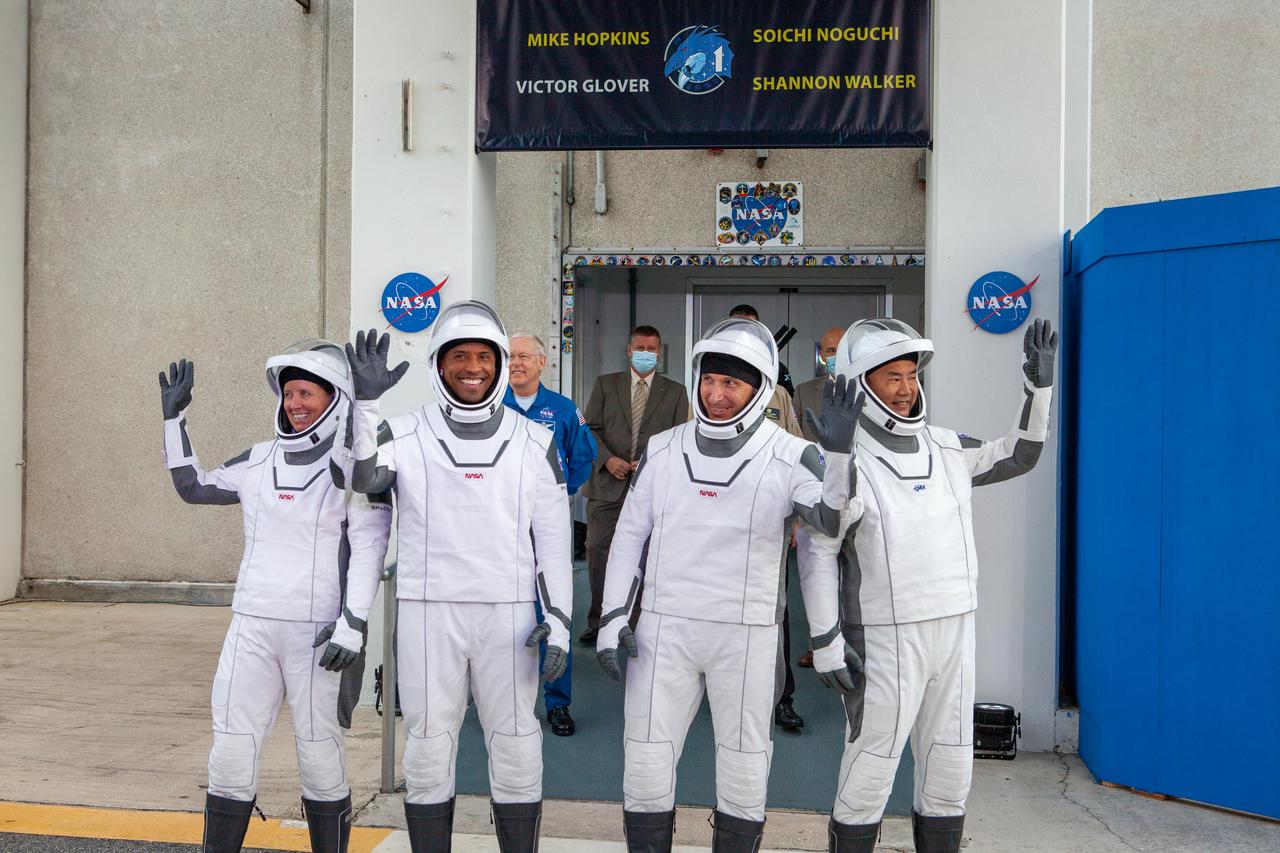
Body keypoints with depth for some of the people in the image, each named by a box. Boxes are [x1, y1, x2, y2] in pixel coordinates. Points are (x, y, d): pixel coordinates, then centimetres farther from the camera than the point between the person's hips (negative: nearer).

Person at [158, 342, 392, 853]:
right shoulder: (259, 461, 12)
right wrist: (175, 417, 21)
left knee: (320, 757, 2)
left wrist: (353, 625, -16)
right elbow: (193, 486, 26)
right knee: (230, 754, 5)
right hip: (252, 627, 5)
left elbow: (368, 551, -9)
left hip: (318, 633, -5)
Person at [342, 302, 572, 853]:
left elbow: (553, 540, 6)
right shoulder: (405, 435, 2)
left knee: (516, 750, 5)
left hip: (508, 615, 1)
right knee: (428, 746, 8)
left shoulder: (533, 444, 5)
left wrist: (557, 620, 0)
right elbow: (360, 477, -18)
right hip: (427, 612, 0)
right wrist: (365, 401, -29)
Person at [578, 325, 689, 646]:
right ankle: (597, 622, 9)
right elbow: (590, 429, 6)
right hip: (607, 485, 0)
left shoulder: (675, 392, 10)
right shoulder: (605, 384, 11)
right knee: (597, 551, -2)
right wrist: (607, 458, -10)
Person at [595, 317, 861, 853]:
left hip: (748, 636, -2)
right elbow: (630, 536, 10)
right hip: (664, 630, 2)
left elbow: (821, 550, -4)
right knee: (646, 765, 7)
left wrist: (828, 642, -6)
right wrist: (613, 618, 3)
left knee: (744, 773, 8)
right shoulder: (662, 450, 4)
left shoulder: (790, 458, -6)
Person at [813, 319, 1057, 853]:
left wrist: (1039, 387, 4)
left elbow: (1018, 456, 16)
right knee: (870, 773, 0)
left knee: (949, 773, 15)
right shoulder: (848, 459, -11)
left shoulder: (946, 449, 7)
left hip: (954, 631, 6)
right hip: (885, 638, -6)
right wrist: (838, 451, -40)